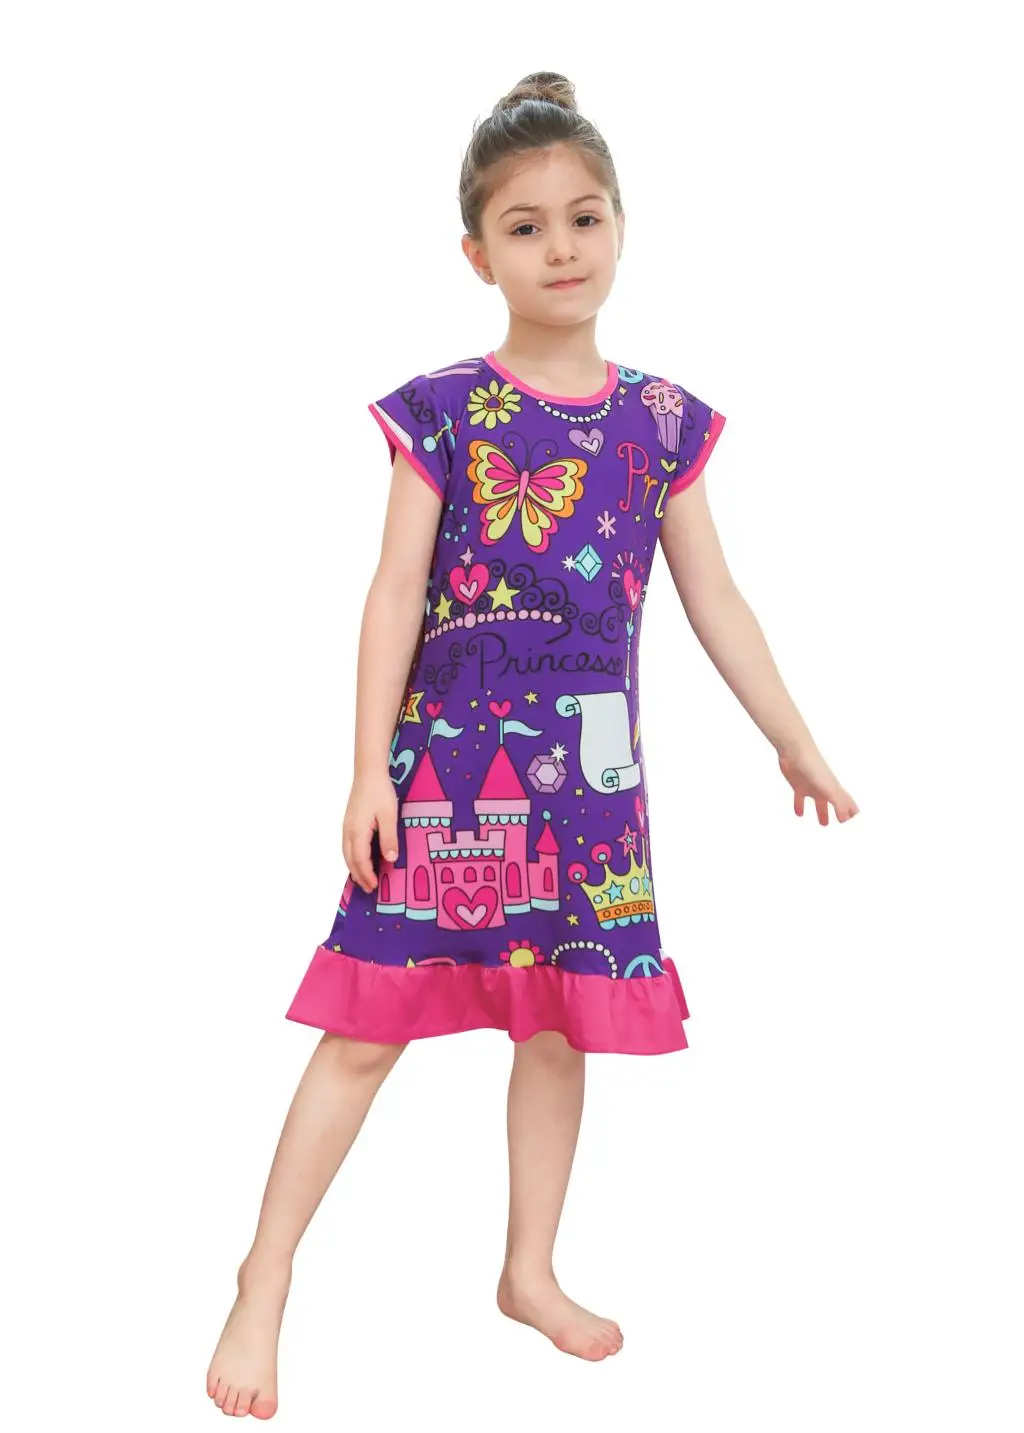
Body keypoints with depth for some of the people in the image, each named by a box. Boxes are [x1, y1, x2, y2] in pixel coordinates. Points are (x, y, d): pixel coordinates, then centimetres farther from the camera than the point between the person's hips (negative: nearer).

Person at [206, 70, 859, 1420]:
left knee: (564, 1020, 12)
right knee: (369, 1026, 0)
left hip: (591, 771, 4)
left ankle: (531, 1272, 30)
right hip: (450, 758, -3)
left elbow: (714, 599, 10)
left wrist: (798, 747, 13)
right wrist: (371, 772, -9)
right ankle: (267, 1279, 13)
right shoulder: (442, 411, -5)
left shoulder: (662, 421, 4)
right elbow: (396, 593, -6)